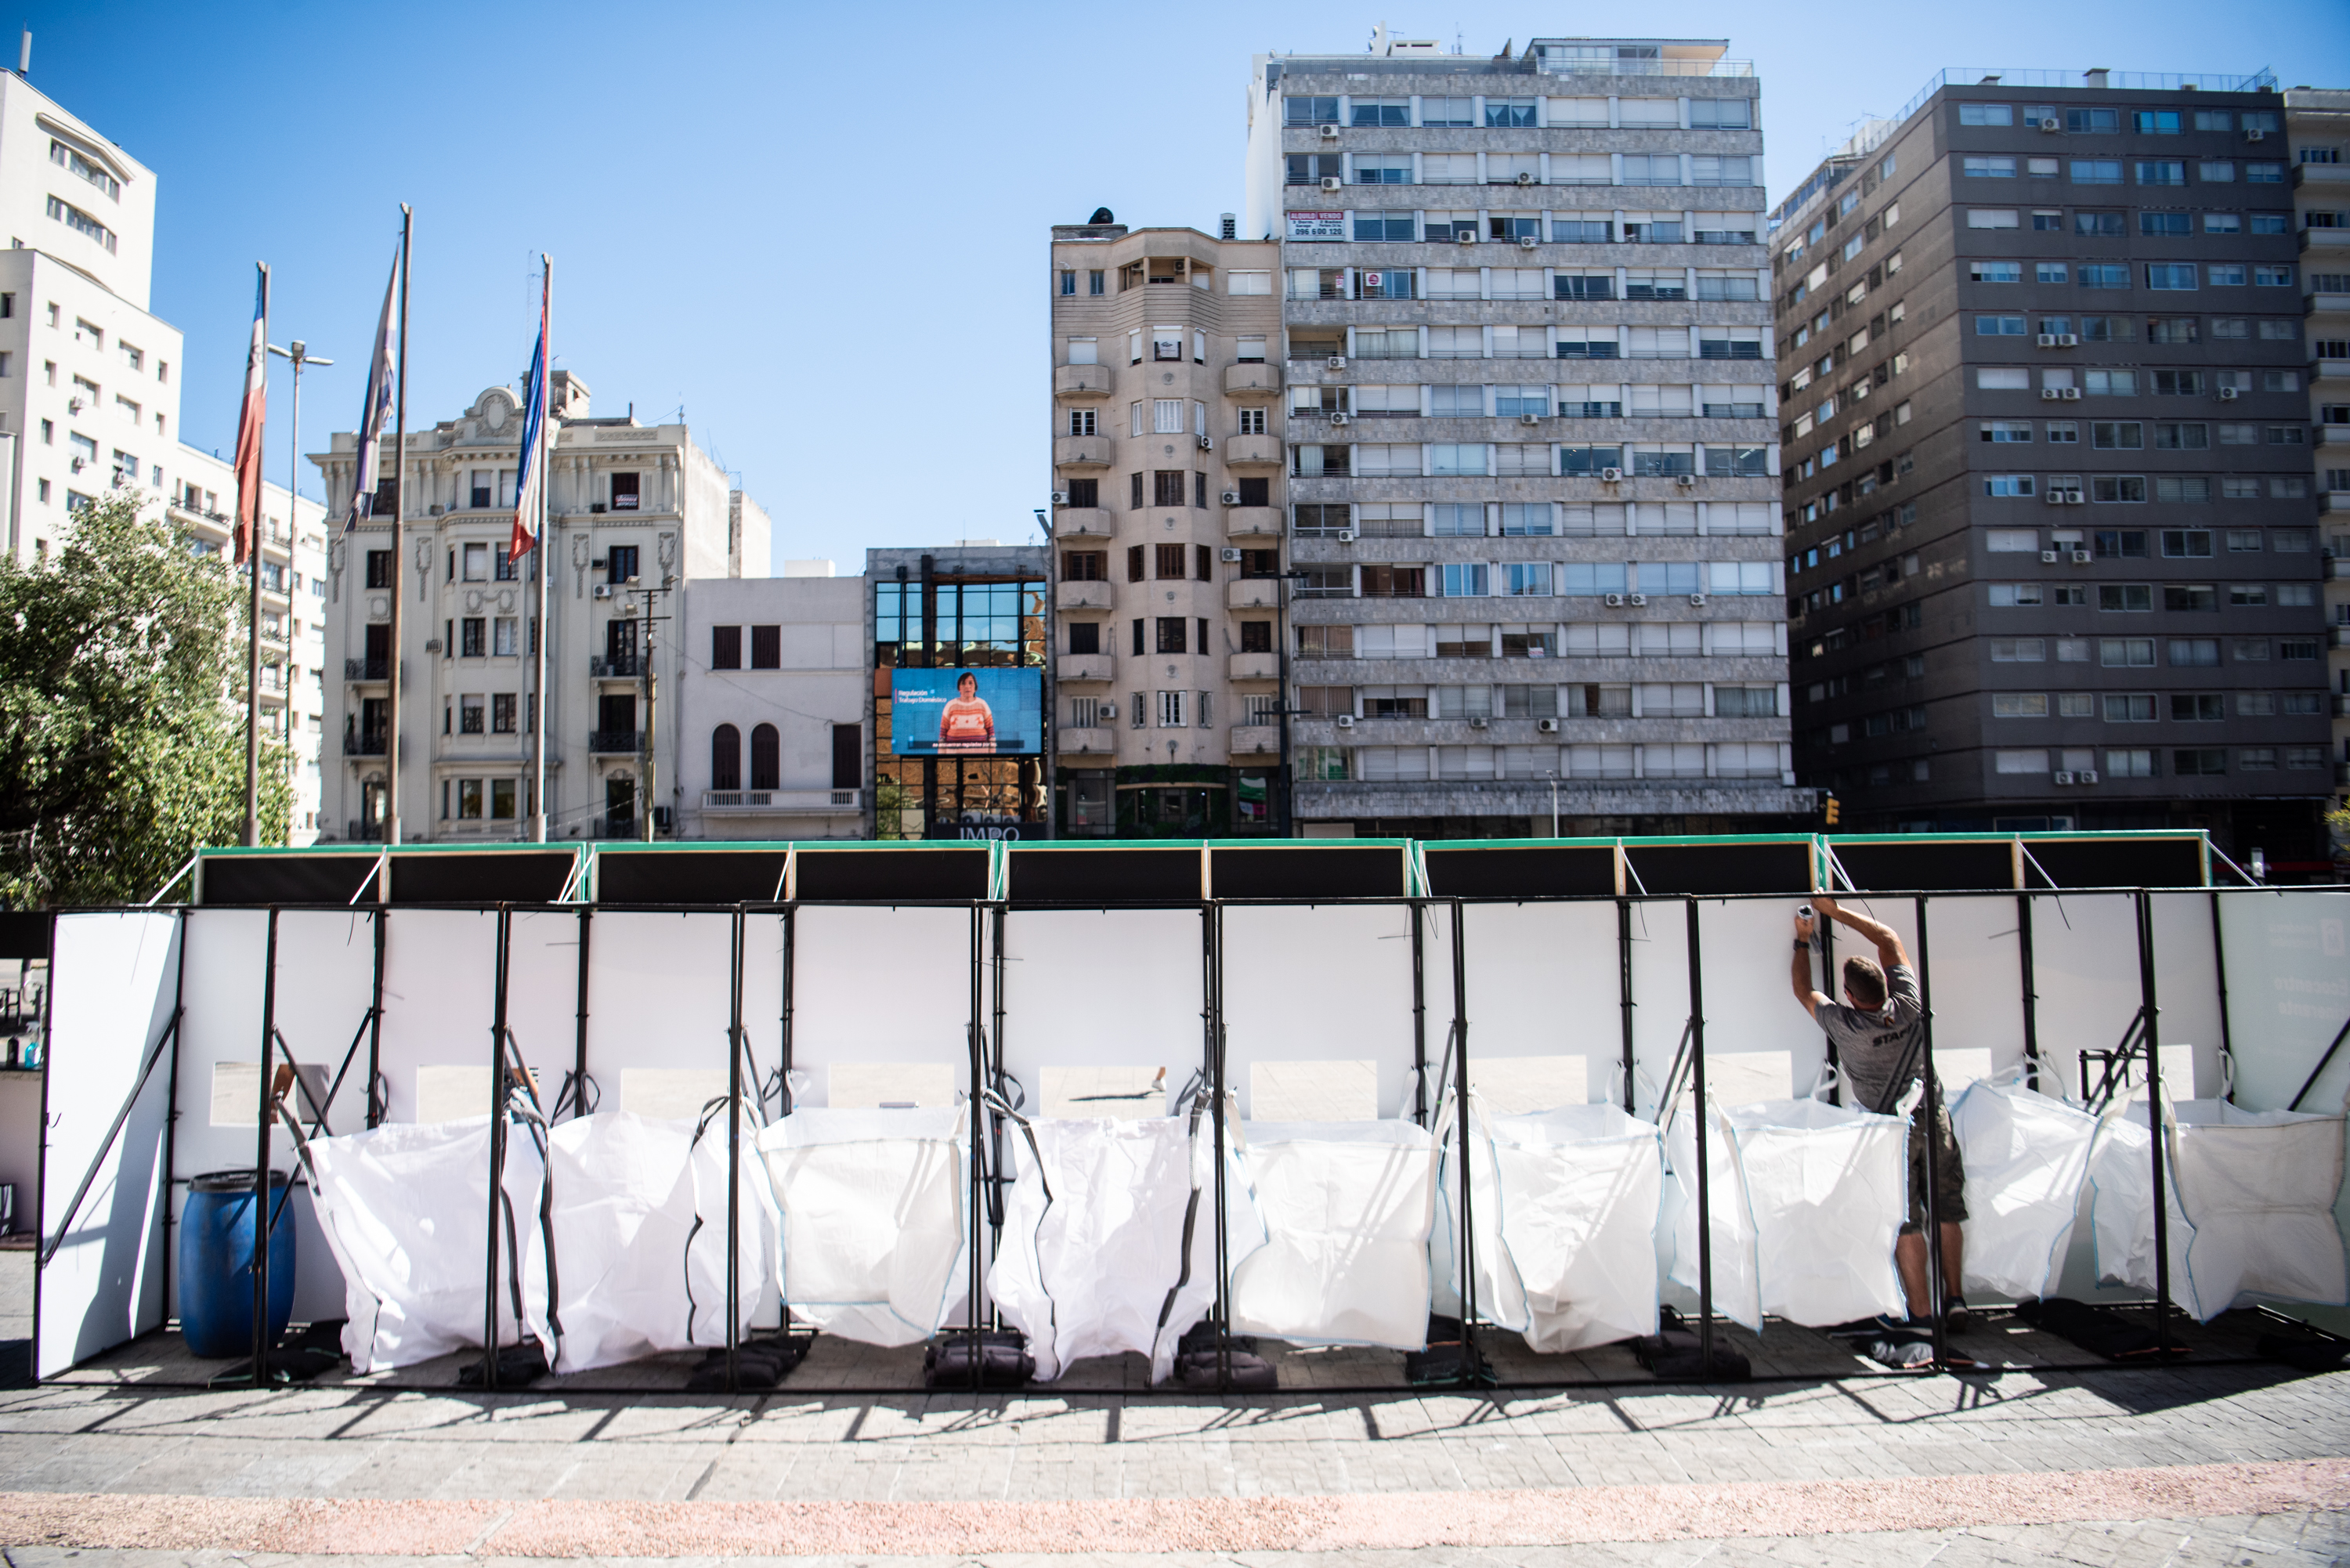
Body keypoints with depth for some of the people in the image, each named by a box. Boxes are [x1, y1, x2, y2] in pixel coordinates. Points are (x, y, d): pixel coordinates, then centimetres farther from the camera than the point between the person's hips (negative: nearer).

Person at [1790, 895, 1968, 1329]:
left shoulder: (1845, 1027, -18)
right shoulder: (1908, 1006, -9)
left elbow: (1803, 990, 1)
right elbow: (1890, 940, 4)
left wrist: (1802, 941, 13)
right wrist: (1836, 912, 7)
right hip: (1934, 1119, 4)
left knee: (1907, 1222, 1)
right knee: (1946, 1212, 13)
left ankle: (1921, 1311, 4)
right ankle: (1954, 1297, 18)